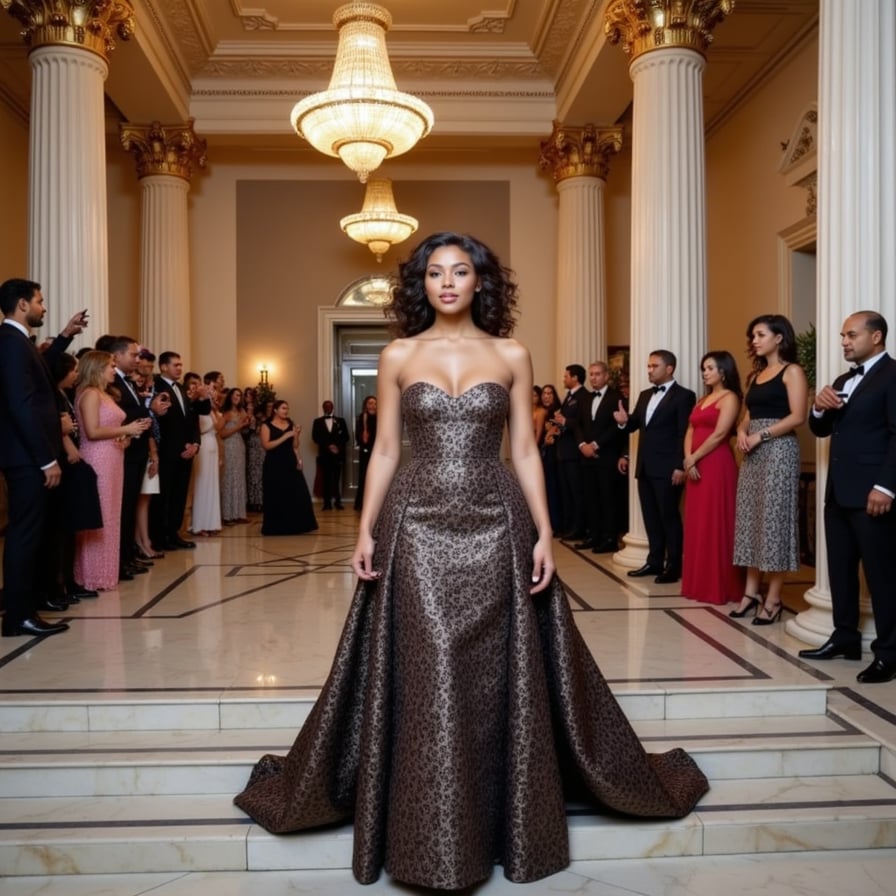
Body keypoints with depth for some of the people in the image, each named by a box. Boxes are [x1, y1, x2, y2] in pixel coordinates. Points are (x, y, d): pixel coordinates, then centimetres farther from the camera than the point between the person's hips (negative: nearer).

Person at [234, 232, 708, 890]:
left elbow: (526, 452, 4)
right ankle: (427, 839, 21)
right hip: (417, 528, 0)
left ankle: (506, 826, 26)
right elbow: (384, 451, 6)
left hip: (495, 527, 0)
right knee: (425, 683, 3)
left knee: (496, 682, 6)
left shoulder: (512, 356, 5)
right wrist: (365, 530, -2)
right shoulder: (399, 356, 6)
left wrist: (545, 534, -3)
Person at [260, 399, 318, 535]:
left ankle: (295, 526, 4)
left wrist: (296, 435, -8)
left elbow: (295, 446, 12)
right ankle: (276, 527, 5)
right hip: (274, 465, -4)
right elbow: (266, 445, -13)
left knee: (296, 495, -3)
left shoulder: (291, 425, 12)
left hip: (290, 463, 4)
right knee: (276, 496, -2)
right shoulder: (267, 426, -1)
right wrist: (284, 437, -16)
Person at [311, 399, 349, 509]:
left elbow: (345, 437, 7)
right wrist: (328, 446, -8)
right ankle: (327, 502, -1)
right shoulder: (317, 421, 11)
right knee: (326, 479, -2)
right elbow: (315, 438, 1)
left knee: (337, 479, -3)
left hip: (338, 454, 0)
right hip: (324, 454, 0)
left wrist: (338, 447, -8)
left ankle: (338, 501, 1)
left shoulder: (340, 421, 13)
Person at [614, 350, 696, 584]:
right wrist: (624, 421, -6)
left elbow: (685, 434, -13)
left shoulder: (684, 396, -7)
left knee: (669, 517, 0)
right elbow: (636, 424, 18)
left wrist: (680, 466, -18)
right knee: (650, 517, 12)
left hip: (667, 469, -7)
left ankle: (673, 566, 9)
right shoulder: (645, 395, 17)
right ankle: (654, 562, 20)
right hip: (645, 467, 7)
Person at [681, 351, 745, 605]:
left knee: (715, 526, -4)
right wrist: (688, 459, -4)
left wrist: (693, 459, -10)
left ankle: (719, 586, 3)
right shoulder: (703, 399, 20)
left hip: (717, 467, -8)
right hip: (695, 467, 8)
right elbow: (690, 432, 13)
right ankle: (700, 584, 16)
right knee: (698, 525, 9)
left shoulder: (729, 398, -6)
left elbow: (719, 435, -15)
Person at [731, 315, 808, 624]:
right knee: (751, 520, 6)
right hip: (753, 454, 8)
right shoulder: (755, 375, 18)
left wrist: (760, 436, -16)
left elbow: (797, 417, -13)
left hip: (778, 451, -7)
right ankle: (751, 592, 12)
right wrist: (742, 432, -2)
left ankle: (773, 599, 0)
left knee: (774, 520, -6)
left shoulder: (792, 371, -3)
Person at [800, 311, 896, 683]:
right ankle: (845, 638, 24)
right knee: (840, 570, 13)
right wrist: (820, 407, -2)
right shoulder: (843, 380, 19)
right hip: (838, 492, 8)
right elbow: (821, 430, 20)